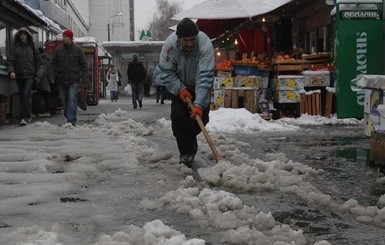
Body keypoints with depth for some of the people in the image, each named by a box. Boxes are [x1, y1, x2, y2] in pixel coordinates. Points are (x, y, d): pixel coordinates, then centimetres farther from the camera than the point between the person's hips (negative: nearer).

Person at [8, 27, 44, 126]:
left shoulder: (32, 48, 5)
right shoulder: (15, 48, 7)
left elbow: (39, 62, 8)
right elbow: (11, 61, 2)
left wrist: (38, 75, 1)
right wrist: (11, 71, -16)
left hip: (30, 76, -3)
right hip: (19, 76, 3)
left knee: (26, 94, -17)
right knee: (22, 96, 8)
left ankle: (24, 117, -20)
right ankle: (27, 117, 17)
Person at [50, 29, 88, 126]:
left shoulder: (78, 50, 3)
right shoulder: (58, 50, 9)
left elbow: (84, 66, 3)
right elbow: (53, 64, 10)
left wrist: (83, 80, -4)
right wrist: (53, 77, -3)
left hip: (74, 80, -4)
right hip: (61, 80, 4)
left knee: (72, 100, -13)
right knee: (64, 101, 9)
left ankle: (72, 121, -15)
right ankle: (68, 118, 20)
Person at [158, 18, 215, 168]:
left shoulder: (205, 45, -35)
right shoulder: (169, 45, -28)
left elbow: (204, 77, -38)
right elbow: (166, 73, -16)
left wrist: (199, 104, -44)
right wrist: (180, 89, -27)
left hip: (199, 87, -1)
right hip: (179, 87, 1)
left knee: (201, 117, -4)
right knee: (178, 119, -12)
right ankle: (186, 153, -2)